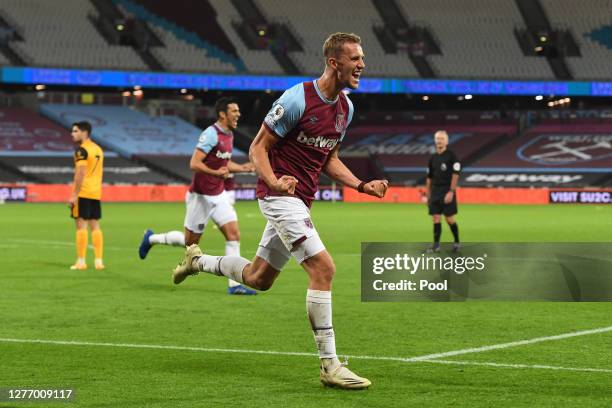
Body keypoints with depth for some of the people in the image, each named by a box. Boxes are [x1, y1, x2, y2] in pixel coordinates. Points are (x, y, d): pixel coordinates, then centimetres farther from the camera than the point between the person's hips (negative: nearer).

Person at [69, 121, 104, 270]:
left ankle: (81, 262, -5)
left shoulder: (81, 149, -11)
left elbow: (81, 173, -19)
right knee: (95, 226, 9)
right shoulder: (98, 149, 15)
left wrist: (74, 195, -18)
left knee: (81, 225, -5)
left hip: (83, 193, -8)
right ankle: (98, 261, 8)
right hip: (96, 193, 8)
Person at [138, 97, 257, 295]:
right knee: (190, 241, 5)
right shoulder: (211, 134, -19)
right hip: (201, 196, -8)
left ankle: (234, 284, -7)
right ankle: (151, 239, 29)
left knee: (234, 234, -7)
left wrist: (243, 168, 8)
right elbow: (194, 164, -25)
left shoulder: (229, 135, 9)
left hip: (219, 195, 8)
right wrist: (215, 173, -38)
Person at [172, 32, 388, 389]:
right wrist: (274, 180, -30)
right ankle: (330, 366, -16)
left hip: (300, 200, 9)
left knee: (259, 278, 19)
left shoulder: (345, 108, 8)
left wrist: (362, 185, 5)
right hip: (280, 196, -9)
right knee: (323, 267, -20)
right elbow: (258, 148, -12)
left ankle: (198, 261, 44)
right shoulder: (297, 99, -17)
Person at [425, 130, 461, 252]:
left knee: (449, 219, -3)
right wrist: (428, 195, 14)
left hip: (447, 193, -5)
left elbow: (455, 175, -11)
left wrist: (451, 192, -17)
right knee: (436, 218, 2)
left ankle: (457, 242, 13)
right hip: (435, 193, 5)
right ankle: (436, 245, 4)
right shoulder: (433, 158, 11)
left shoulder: (451, 156, -5)